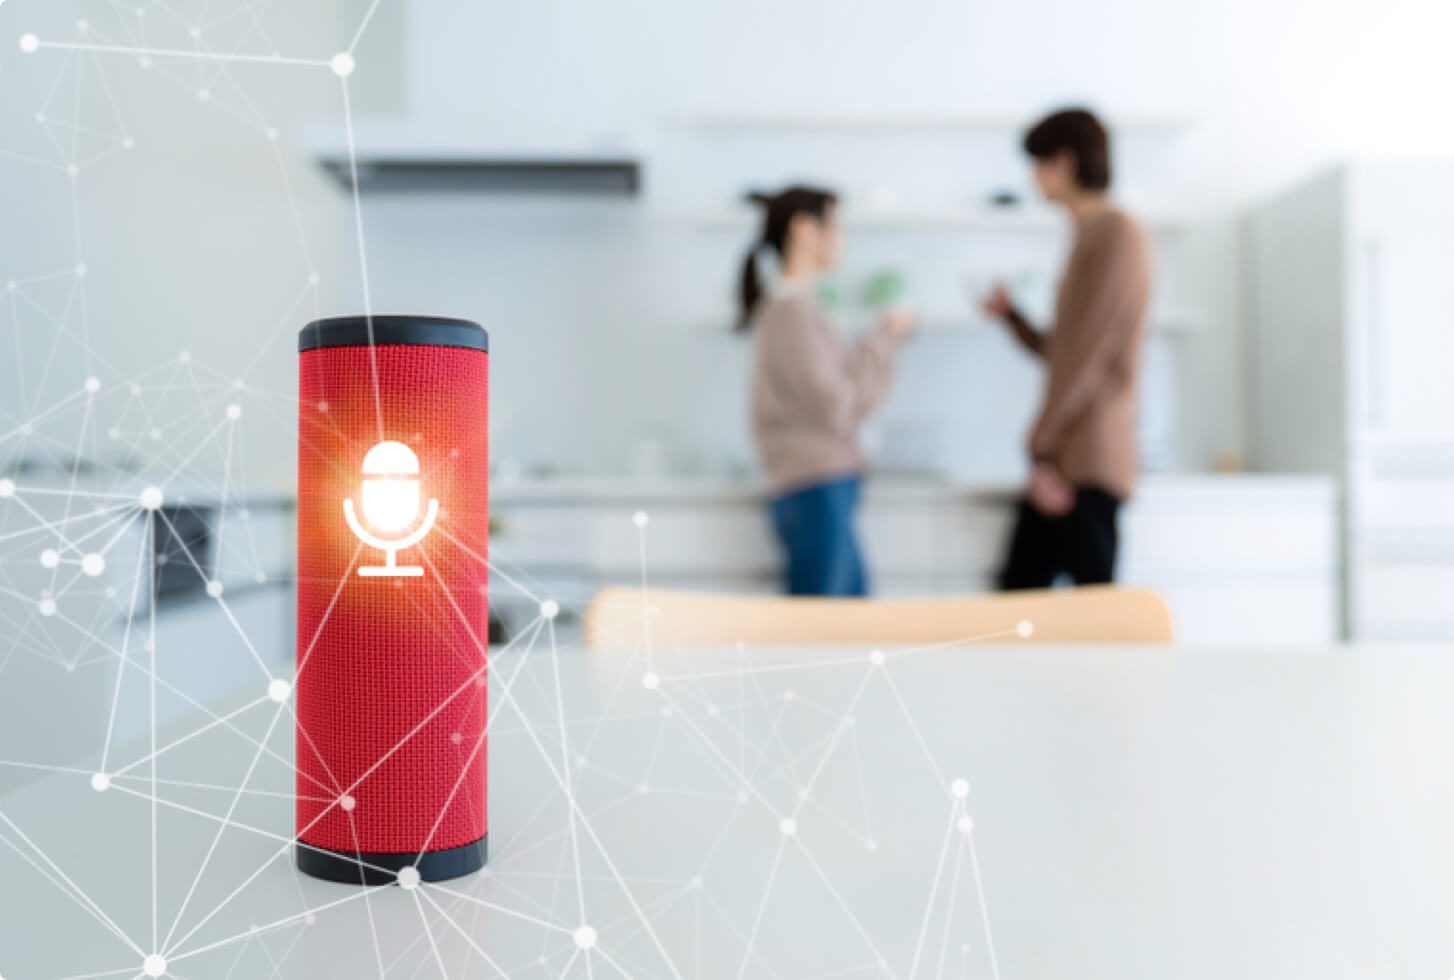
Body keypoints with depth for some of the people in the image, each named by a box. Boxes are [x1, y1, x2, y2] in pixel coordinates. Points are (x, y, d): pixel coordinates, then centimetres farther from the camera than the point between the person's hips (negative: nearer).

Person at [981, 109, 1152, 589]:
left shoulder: (1117, 234, -8)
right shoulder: (1088, 238, 21)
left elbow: (1089, 354, -16)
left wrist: (1042, 447, -16)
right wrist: (1011, 315, 12)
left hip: (1091, 464, -9)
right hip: (1060, 465, 9)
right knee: (1017, 592, 9)